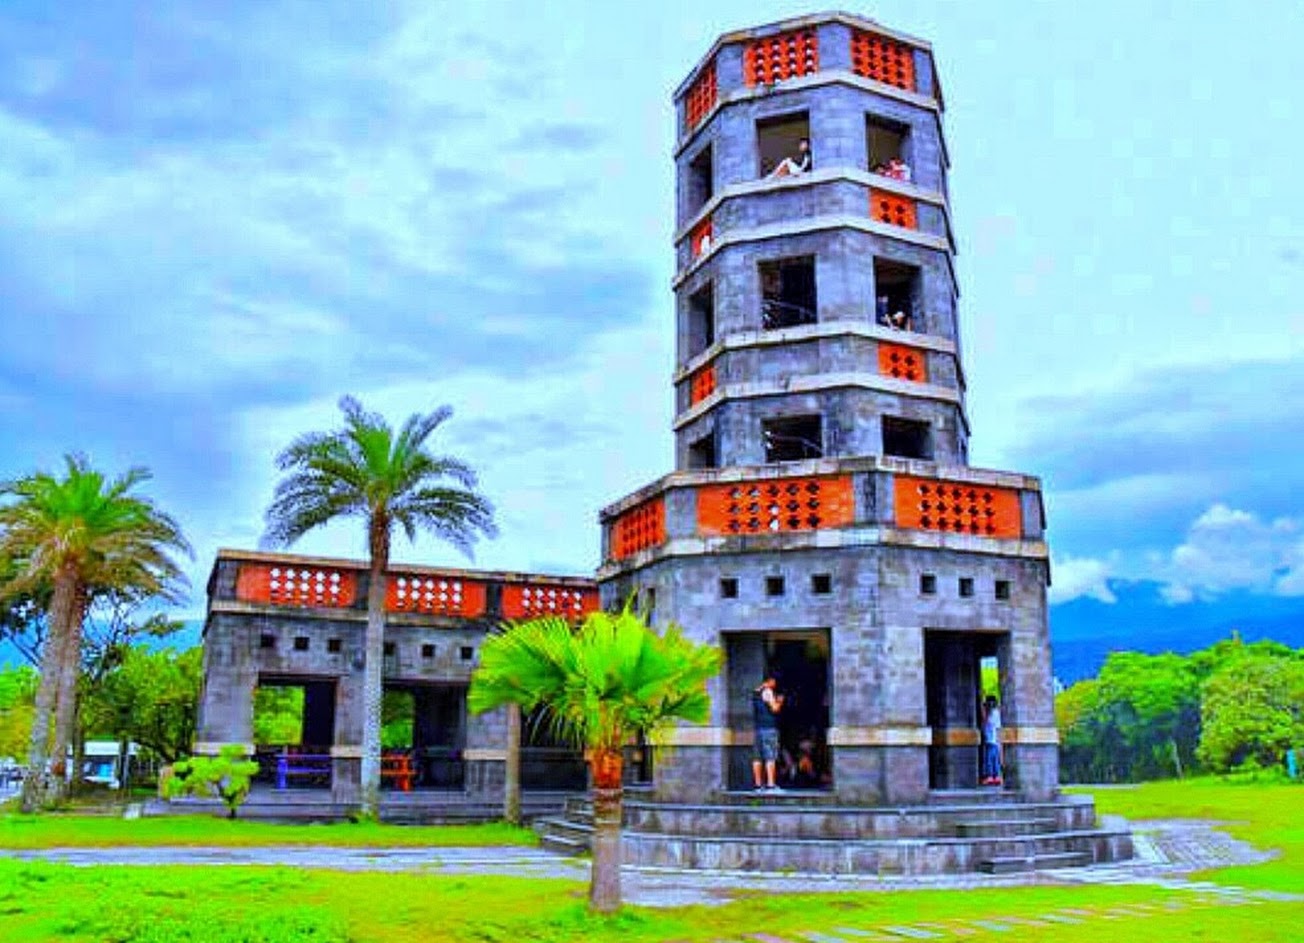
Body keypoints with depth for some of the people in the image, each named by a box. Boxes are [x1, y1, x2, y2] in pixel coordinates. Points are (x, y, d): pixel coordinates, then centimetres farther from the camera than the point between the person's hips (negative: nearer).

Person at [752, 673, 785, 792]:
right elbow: (775, 708, -13)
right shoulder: (768, 692, -9)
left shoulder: (755, 692, 17)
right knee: (770, 757, -8)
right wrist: (779, 702, 5)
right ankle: (770, 784, -11)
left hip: (757, 727, 8)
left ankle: (758, 784, 8)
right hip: (769, 728, -8)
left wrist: (776, 701, 22)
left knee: (757, 757, 6)